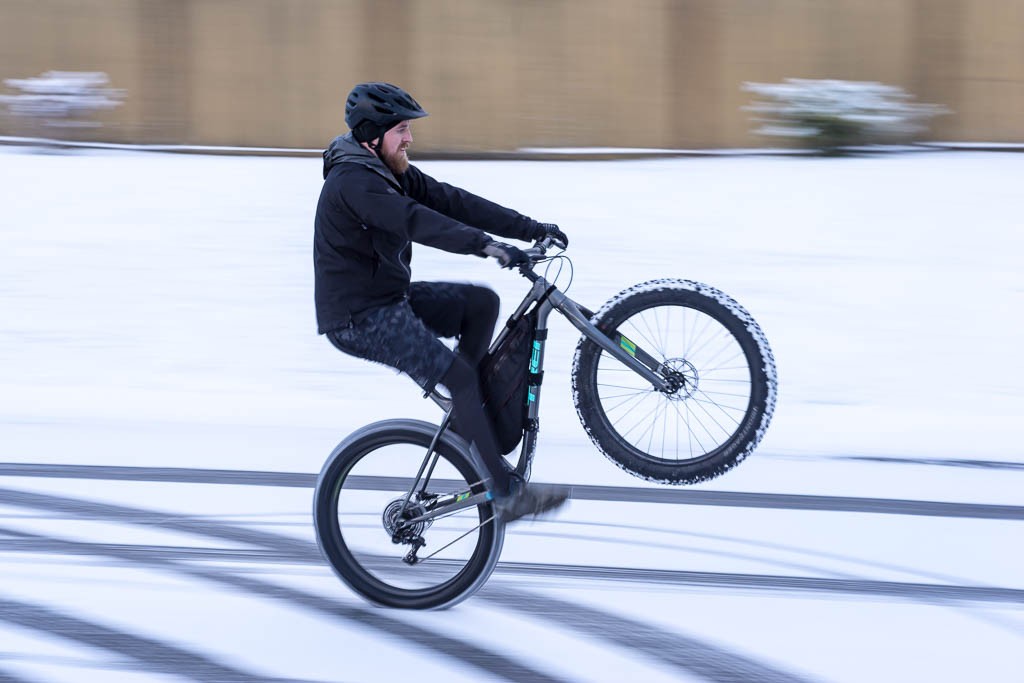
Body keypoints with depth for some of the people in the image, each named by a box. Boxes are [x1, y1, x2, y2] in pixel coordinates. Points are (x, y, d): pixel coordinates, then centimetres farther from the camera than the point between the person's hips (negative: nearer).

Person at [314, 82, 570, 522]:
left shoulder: (392, 173, 10)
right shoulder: (352, 182, -21)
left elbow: (451, 201, 4)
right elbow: (414, 221, -35)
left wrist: (530, 229, -4)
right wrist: (487, 246, -45)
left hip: (390, 298, 10)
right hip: (359, 317, -10)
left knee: (481, 302, 1)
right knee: (458, 374, -18)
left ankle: (463, 412, 9)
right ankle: (506, 492, -18)